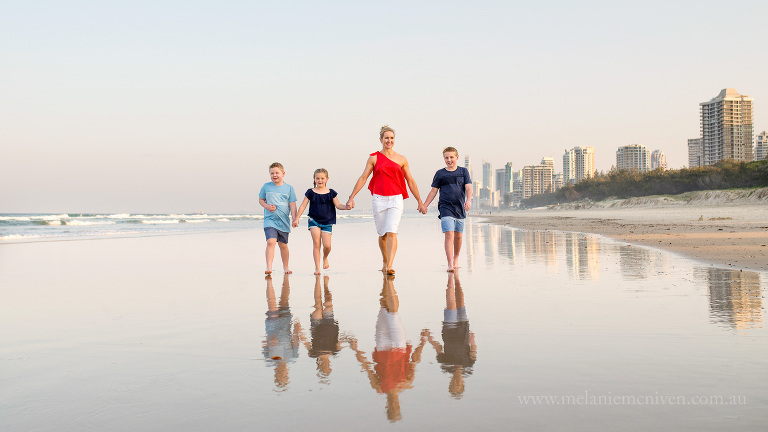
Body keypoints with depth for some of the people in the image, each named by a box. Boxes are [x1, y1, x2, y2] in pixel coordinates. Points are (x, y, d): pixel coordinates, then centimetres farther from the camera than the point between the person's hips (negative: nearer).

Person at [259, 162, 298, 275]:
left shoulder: (289, 188, 1)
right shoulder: (266, 186, 2)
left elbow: (292, 204, 2)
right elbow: (261, 200, 12)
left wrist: (295, 218, -7)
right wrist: (267, 206, -8)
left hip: (284, 221, 1)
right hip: (270, 220, -1)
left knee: (283, 245, 13)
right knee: (271, 242, -21)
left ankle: (286, 266, 31)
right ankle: (269, 267, -21)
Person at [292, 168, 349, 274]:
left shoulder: (331, 193, 4)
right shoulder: (311, 193, 1)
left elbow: (338, 205, 2)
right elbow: (303, 206, 2)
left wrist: (347, 206, -17)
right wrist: (296, 218, -2)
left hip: (327, 222, 1)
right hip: (314, 221, -1)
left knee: (327, 245, -6)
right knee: (316, 244, -9)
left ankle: (325, 258, 29)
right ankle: (317, 267, -1)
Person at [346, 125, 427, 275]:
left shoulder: (401, 159, 9)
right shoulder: (374, 158, 6)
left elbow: (410, 181, 15)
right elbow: (363, 178, 4)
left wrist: (419, 202, 16)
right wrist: (351, 197, -3)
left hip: (396, 199, -1)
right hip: (379, 199, 1)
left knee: (391, 232, -16)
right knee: (382, 234, 10)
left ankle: (390, 266, -21)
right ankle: (385, 261, 31)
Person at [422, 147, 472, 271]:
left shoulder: (463, 171, 8)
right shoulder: (440, 173, 6)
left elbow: (468, 188, 0)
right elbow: (433, 191, 9)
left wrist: (468, 200, -19)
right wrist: (424, 206, 3)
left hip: (460, 208, 2)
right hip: (445, 208, -2)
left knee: (458, 236, 11)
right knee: (449, 235, -15)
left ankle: (456, 258, 34)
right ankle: (450, 264, -18)